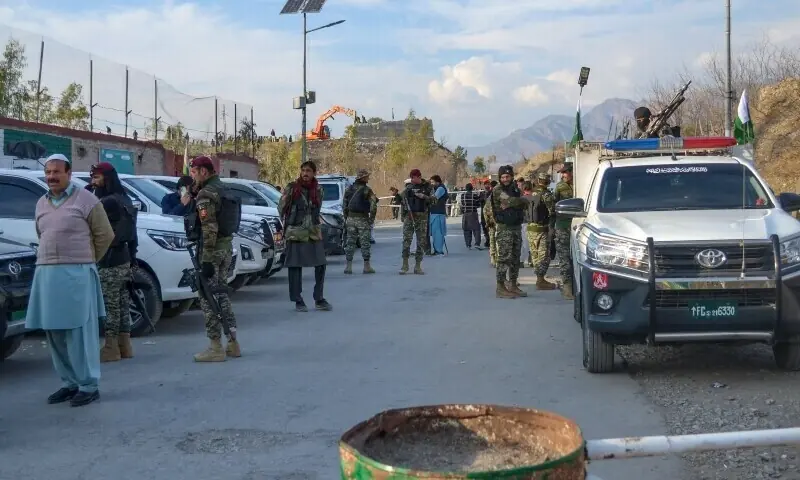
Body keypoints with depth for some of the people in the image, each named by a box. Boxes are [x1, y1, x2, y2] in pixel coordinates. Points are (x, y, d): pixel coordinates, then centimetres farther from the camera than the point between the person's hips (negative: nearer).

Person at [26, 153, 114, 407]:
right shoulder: (41, 204, 15)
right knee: (54, 332, 7)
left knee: (80, 332, -5)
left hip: (77, 274, -6)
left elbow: (105, 235, -1)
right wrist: (52, 261, 14)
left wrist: (86, 260, 5)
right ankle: (70, 383, 17)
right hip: (45, 274, 6)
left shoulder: (85, 199, -3)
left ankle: (88, 386, 2)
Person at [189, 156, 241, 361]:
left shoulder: (206, 193, -16)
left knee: (208, 298, -3)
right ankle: (232, 342, 20)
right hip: (227, 245, 9)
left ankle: (216, 348, 0)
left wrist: (206, 261, -22)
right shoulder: (222, 188, 14)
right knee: (221, 294, 17)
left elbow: (209, 229, -22)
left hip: (213, 249, -9)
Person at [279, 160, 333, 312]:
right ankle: (298, 301, 10)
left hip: (314, 231, 4)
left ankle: (319, 299, 16)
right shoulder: (291, 188, -8)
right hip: (295, 232, -4)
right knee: (295, 266, 0)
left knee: (321, 264, 4)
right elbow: (281, 208, 0)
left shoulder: (318, 189, 5)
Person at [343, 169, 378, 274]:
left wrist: (346, 218, 15)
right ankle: (367, 266, 5)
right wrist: (371, 219, -4)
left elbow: (344, 205, 10)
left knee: (350, 242, 8)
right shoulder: (367, 190, -8)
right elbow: (373, 206, -14)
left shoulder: (349, 189, 7)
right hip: (362, 219, -4)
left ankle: (349, 266, 8)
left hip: (350, 218, 4)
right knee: (365, 243, 2)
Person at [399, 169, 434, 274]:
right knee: (406, 240, -8)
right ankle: (405, 264, -1)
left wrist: (424, 197, -18)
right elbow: (403, 201, 12)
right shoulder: (408, 187, 6)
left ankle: (418, 266, 10)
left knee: (421, 242, 2)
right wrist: (402, 215, 8)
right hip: (409, 215, 0)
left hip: (422, 217, 0)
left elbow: (433, 200, -1)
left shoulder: (427, 187, 2)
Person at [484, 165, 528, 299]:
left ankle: (513, 285, 18)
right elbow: (511, 201, -25)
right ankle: (500, 287, -7)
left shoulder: (516, 189, 14)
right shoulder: (497, 190, -11)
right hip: (503, 228, -7)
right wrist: (525, 200, -9)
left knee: (515, 258, 11)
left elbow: (522, 206, 22)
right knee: (504, 258, -9)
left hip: (517, 227, 7)